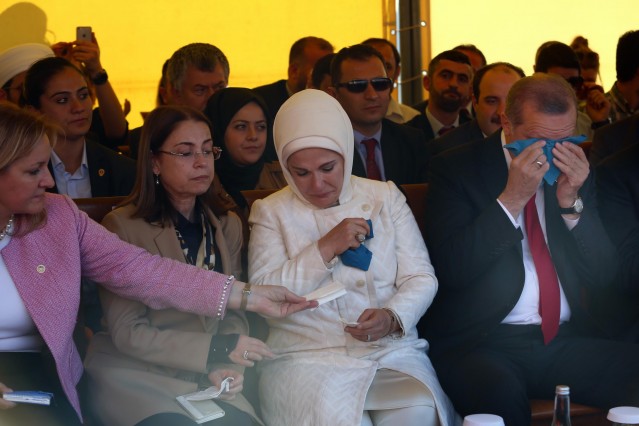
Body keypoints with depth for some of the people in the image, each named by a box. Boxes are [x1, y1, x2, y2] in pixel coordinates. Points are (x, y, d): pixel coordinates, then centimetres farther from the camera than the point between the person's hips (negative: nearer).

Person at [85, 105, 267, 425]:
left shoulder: (227, 225, 11)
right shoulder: (122, 227, -8)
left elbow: (233, 312, 10)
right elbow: (127, 332, -11)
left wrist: (228, 365, -12)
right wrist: (215, 350, -18)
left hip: (206, 377, 4)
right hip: (134, 375, -4)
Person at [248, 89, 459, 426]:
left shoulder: (386, 196, 12)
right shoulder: (270, 212, 8)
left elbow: (421, 278, 7)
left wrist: (393, 318, -14)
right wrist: (325, 248, -12)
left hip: (392, 348, 2)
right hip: (306, 358, -2)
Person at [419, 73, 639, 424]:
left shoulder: (576, 169, 11)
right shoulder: (456, 168, -1)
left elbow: (602, 275, 8)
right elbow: (450, 269, -11)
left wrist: (571, 201, -7)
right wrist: (511, 198, -16)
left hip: (567, 339, 5)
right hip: (479, 341, -4)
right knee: (500, 395, -37)